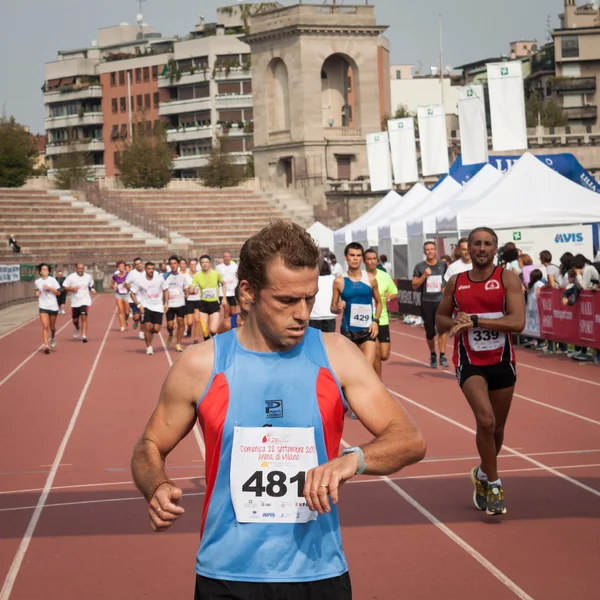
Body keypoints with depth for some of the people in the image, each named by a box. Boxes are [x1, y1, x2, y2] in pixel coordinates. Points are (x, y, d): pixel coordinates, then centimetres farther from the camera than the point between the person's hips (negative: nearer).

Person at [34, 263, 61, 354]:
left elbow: (58, 293, -5)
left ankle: (53, 337, 45)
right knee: (45, 326, -15)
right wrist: (37, 293, 1)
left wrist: (49, 288, -17)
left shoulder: (52, 280, -4)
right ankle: (46, 345, -17)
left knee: (52, 327, 12)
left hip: (53, 306, 0)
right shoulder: (37, 282, 3)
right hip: (43, 306, 0)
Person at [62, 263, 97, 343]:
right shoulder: (71, 277, -6)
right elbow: (64, 287, -4)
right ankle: (77, 328, 46)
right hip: (75, 302, 1)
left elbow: (91, 285, 21)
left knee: (84, 317, -16)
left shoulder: (88, 277, 2)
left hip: (85, 301, -1)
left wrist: (92, 290, 0)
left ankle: (84, 336, -15)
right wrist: (72, 289, -20)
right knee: (75, 320, 11)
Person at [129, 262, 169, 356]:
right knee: (147, 327, -13)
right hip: (146, 306, -2)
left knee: (156, 329, -3)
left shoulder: (159, 278, -4)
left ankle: (149, 334, 33)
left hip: (158, 307, 2)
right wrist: (139, 305, -12)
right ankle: (149, 347, 4)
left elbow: (165, 290, 9)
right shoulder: (139, 280, -9)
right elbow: (132, 293, -1)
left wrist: (166, 303, 1)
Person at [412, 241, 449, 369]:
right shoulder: (420, 267, 3)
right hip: (426, 302, 1)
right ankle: (432, 355, 27)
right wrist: (424, 275, -13)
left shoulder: (443, 265, 6)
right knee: (430, 332, 8)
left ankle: (442, 356, -13)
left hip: (440, 301, 0)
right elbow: (414, 285, -1)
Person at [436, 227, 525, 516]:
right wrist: (456, 323, -9)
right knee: (486, 420, -21)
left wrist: (475, 320, -23)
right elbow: (441, 319, 14)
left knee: (497, 427, 13)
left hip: (502, 362, 1)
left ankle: (482, 475, 41)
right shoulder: (455, 283, 2)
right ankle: (493, 484, -5)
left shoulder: (507, 278, -7)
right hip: (469, 363, 0)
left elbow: (517, 322, -18)